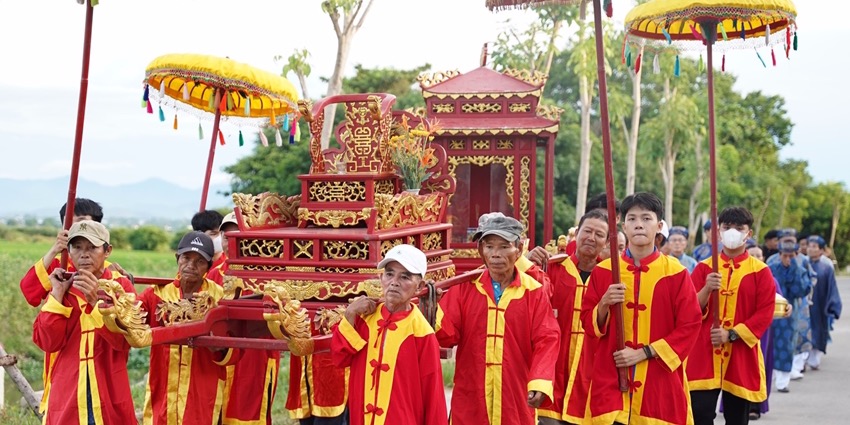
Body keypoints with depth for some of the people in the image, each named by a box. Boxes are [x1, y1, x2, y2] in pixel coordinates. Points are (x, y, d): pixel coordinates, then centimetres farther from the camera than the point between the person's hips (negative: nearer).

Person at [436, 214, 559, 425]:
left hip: (515, 396, 0)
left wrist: (540, 382, -24)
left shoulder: (534, 292, -1)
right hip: (471, 397, 1)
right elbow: (448, 334, -5)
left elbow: (546, 340, -8)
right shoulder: (465, 287, 2)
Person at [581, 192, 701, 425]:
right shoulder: (603, 271, 4)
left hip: (660, 383, 0)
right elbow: (588, 324, 8)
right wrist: (604, 305, -14)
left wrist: (645, 353, -11)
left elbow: (689, 326, -4)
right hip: (611, 381, 0)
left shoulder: (675, 272, -1)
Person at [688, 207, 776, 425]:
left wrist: (732, 334, -15)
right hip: (704, 353, 0)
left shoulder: (761, 271, 2)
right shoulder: (704, 267, 6)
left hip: (742, 355, 0)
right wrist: (706, 289, -20)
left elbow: (765, 314, -5)